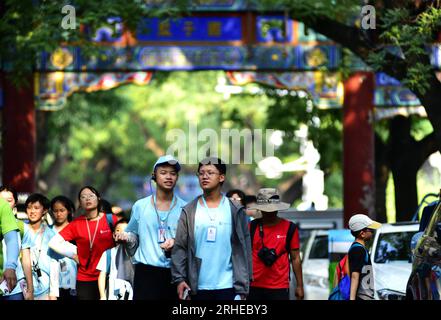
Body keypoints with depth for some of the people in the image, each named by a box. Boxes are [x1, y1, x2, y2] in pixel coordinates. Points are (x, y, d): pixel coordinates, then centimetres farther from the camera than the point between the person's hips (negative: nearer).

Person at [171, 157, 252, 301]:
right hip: (198, 287, 1)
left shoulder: (235, 211, 4)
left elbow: (243, 250, 1)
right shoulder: (189, 212, 6)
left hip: (227, 286, -1)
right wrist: (179, 278, -8)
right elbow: (179, 248, 3)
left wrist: (242, 287, -5)